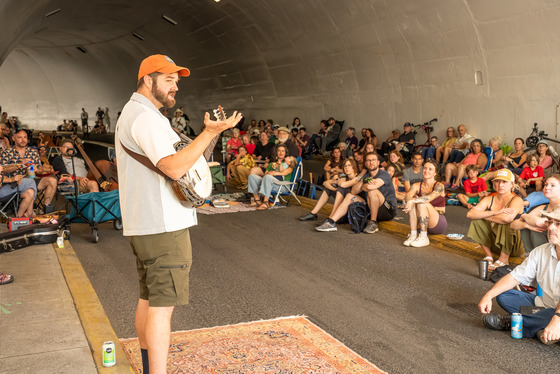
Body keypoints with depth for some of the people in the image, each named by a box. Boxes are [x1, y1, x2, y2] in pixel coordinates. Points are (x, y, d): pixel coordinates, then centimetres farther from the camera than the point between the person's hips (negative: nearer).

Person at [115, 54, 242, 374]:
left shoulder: (133, 113, 20)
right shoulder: (145, 116, -15)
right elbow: (174, 167, -27)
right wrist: (210, 132, -28)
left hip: (143, 224, 11)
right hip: (163, 226, -11)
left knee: (149, 299, 16)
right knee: (163, 304, -7)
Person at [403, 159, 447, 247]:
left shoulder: (439, 186, -9)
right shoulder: (417, 186, 4)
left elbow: (429, 198, -31)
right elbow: (407, 196, -16)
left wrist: (412, 201, -42)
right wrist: (412, 199, -38)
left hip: (439, 224, -4)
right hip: (421, 224, 4)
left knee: (422, 203, -28)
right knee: (412, 203, -21)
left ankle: (423, 238, -27)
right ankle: (413, 234, -24)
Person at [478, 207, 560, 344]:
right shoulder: (540, 252, 4)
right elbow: (515, 277, 3)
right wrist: (488, 295, -10)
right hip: (543, 304, 6)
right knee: (503, 295, -3)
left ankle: (512, 322, -15)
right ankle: (540, 326, -16)